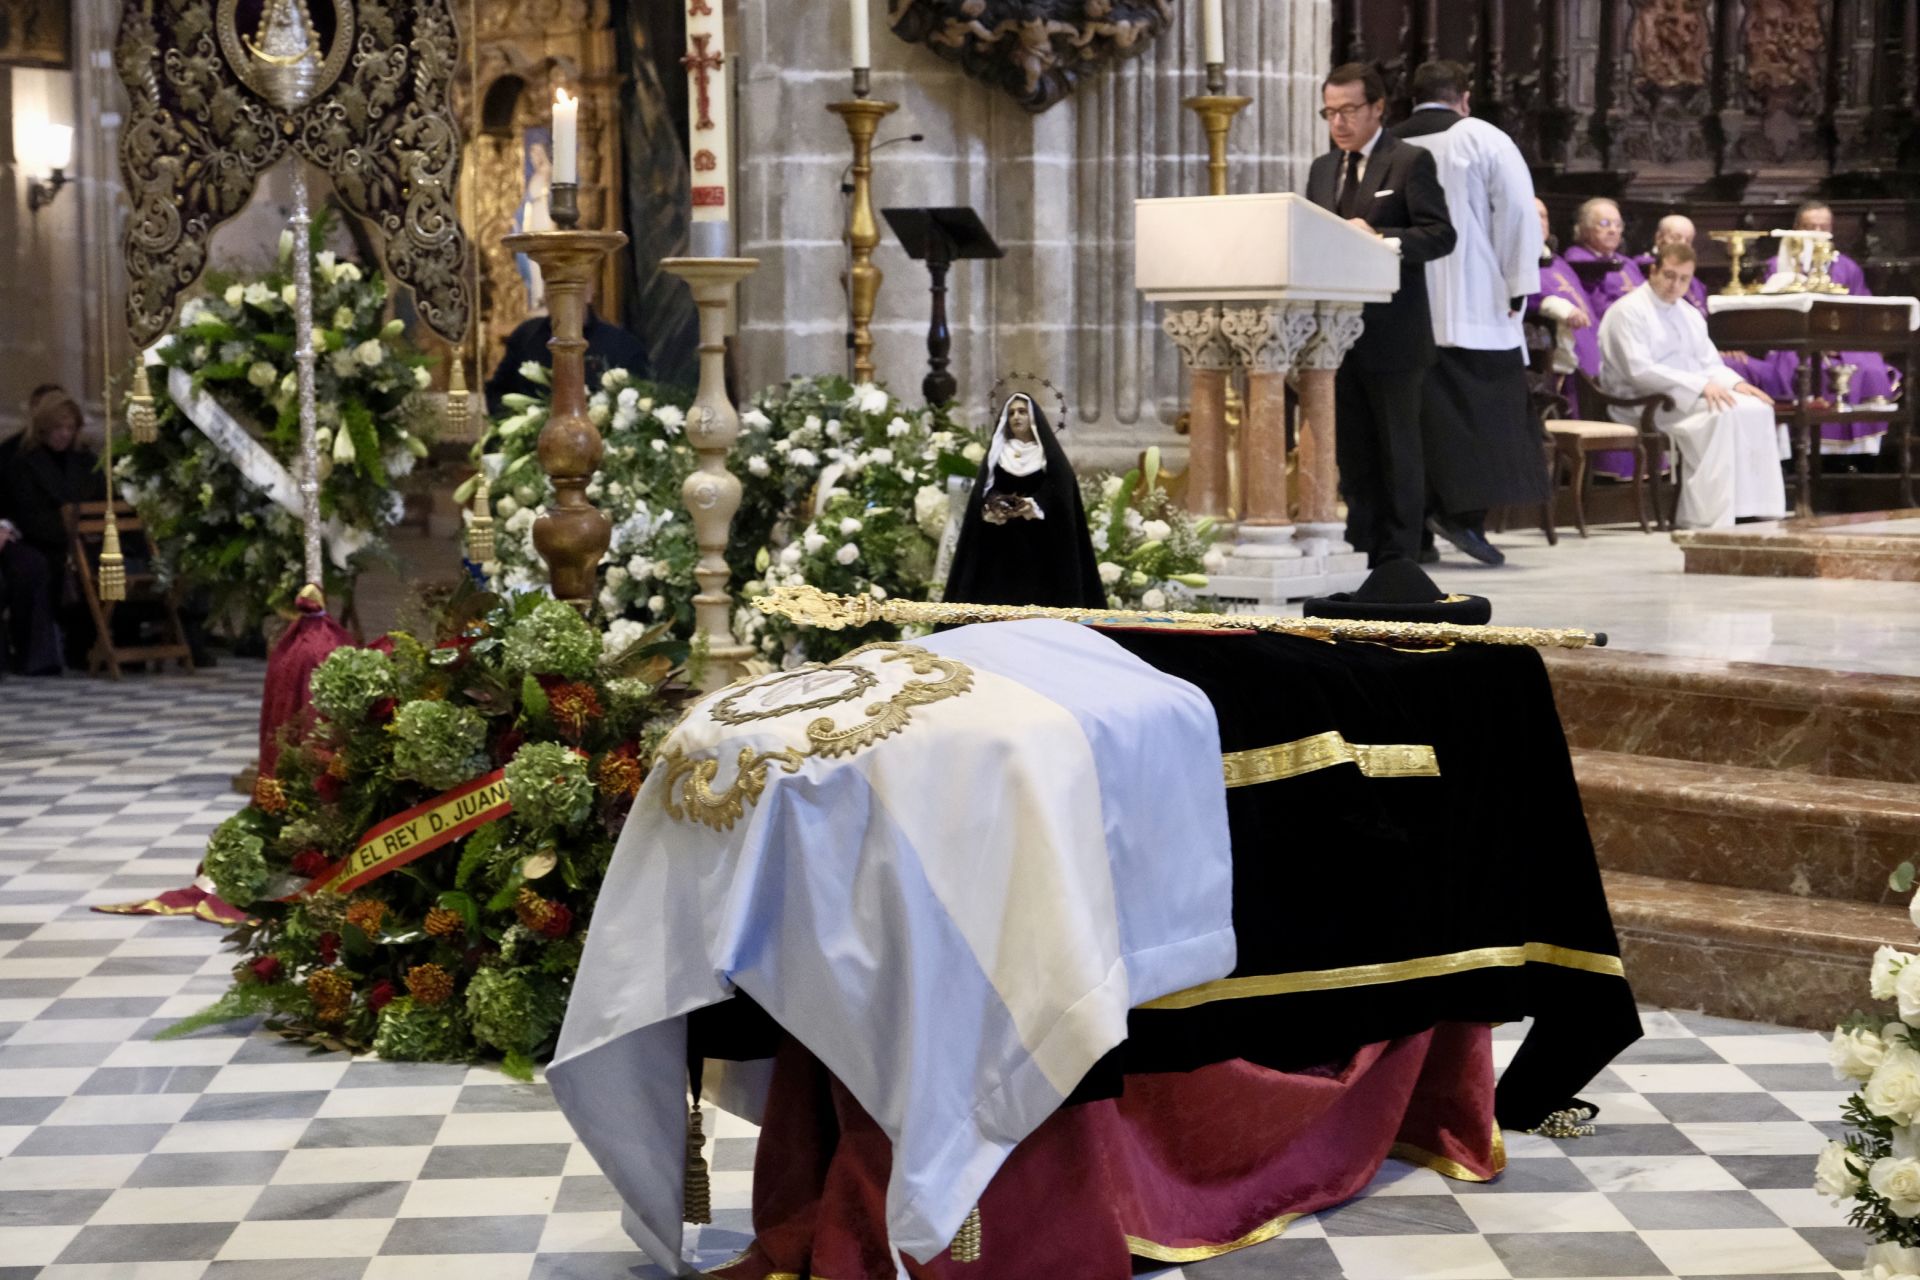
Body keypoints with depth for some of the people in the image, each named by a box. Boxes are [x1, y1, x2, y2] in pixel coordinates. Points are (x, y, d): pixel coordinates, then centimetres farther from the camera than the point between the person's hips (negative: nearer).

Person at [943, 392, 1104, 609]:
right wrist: (993, 504, -18)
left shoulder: (1050, 454, 7)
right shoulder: (996, 453, 14)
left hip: (1039, 542, -2)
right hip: (1001, 544, 2)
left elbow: (1058, 495, -5)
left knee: (1036, 599, -9)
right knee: (1000, 596, -7)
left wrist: (1033, 506, -23)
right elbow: (982, 492, 4)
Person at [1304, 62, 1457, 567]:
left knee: (1397, 449, 1)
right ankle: (1361, 551, 16)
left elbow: (1440, 235, -10)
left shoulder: (1411, 162, -3)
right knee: (1351, 450, 10)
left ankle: (1398, 558, 6)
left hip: (1391, 332, -6)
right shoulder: (1322, 170, 17)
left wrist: (1379, 238, -23)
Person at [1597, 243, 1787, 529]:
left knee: (1757, 407, -15)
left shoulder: (1689, 314, 20)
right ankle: (1708, 521, -33)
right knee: (1721, 414, -31)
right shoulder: (1629, 311, -7)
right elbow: (1639, 370, -19)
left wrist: (1735, 382, -5)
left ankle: (1758, 508, -18)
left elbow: (1710, 363, 19)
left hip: (1694, 394, 8)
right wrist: (1700, 385, -24)